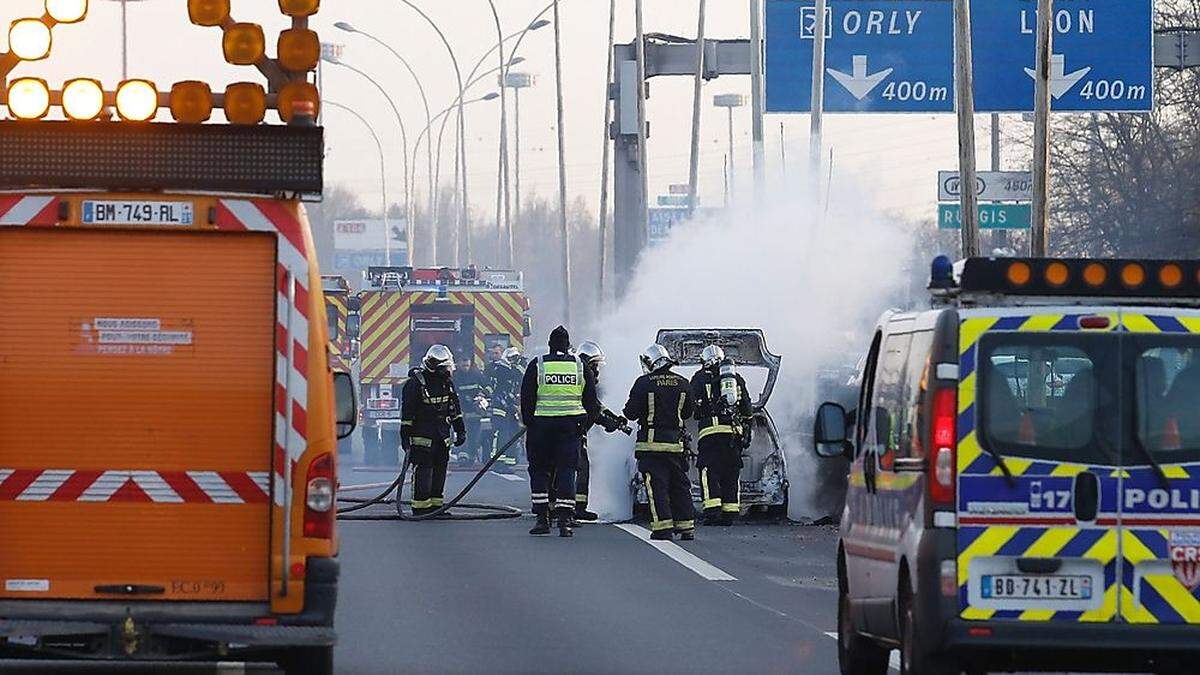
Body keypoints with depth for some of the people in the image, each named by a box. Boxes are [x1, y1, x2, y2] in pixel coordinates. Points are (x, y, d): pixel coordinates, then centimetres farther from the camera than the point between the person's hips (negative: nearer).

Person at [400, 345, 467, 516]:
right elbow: (407, 412, -12)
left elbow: (455, 407, 17)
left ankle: (436, 504, 17)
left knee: (440, 470, 9)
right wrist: (405, 436, -13)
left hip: (442, 435, 7)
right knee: (423, 470, -8)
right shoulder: (415, 383, -13)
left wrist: (460, 431, 15)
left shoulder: (447, 382, 8)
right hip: (422, 435, -7)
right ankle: (420, 507, -6)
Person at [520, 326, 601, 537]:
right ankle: (565, 521, -5)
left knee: (539, 471, 8)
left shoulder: (538, 365, 0)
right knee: (566, 471, 3)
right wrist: (584, 426, 13)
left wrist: (529, 423, 7)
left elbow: (527, 399, -1)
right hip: (571, 425, 1)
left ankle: (542, 518, 5)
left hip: (542, 424, -1)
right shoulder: (581, 367, 5)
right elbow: (591, 401, 8)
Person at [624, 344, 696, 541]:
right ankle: (687, 528, 12)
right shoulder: (682, 384, 4)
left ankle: (663, 527, -8)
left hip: (651, 443, -4)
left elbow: (630, 412, -7)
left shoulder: (644, 383, -8)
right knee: (680, 485, 11)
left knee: (656, 486, -2)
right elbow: (687, 413, 13)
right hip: (675, 441, 4)